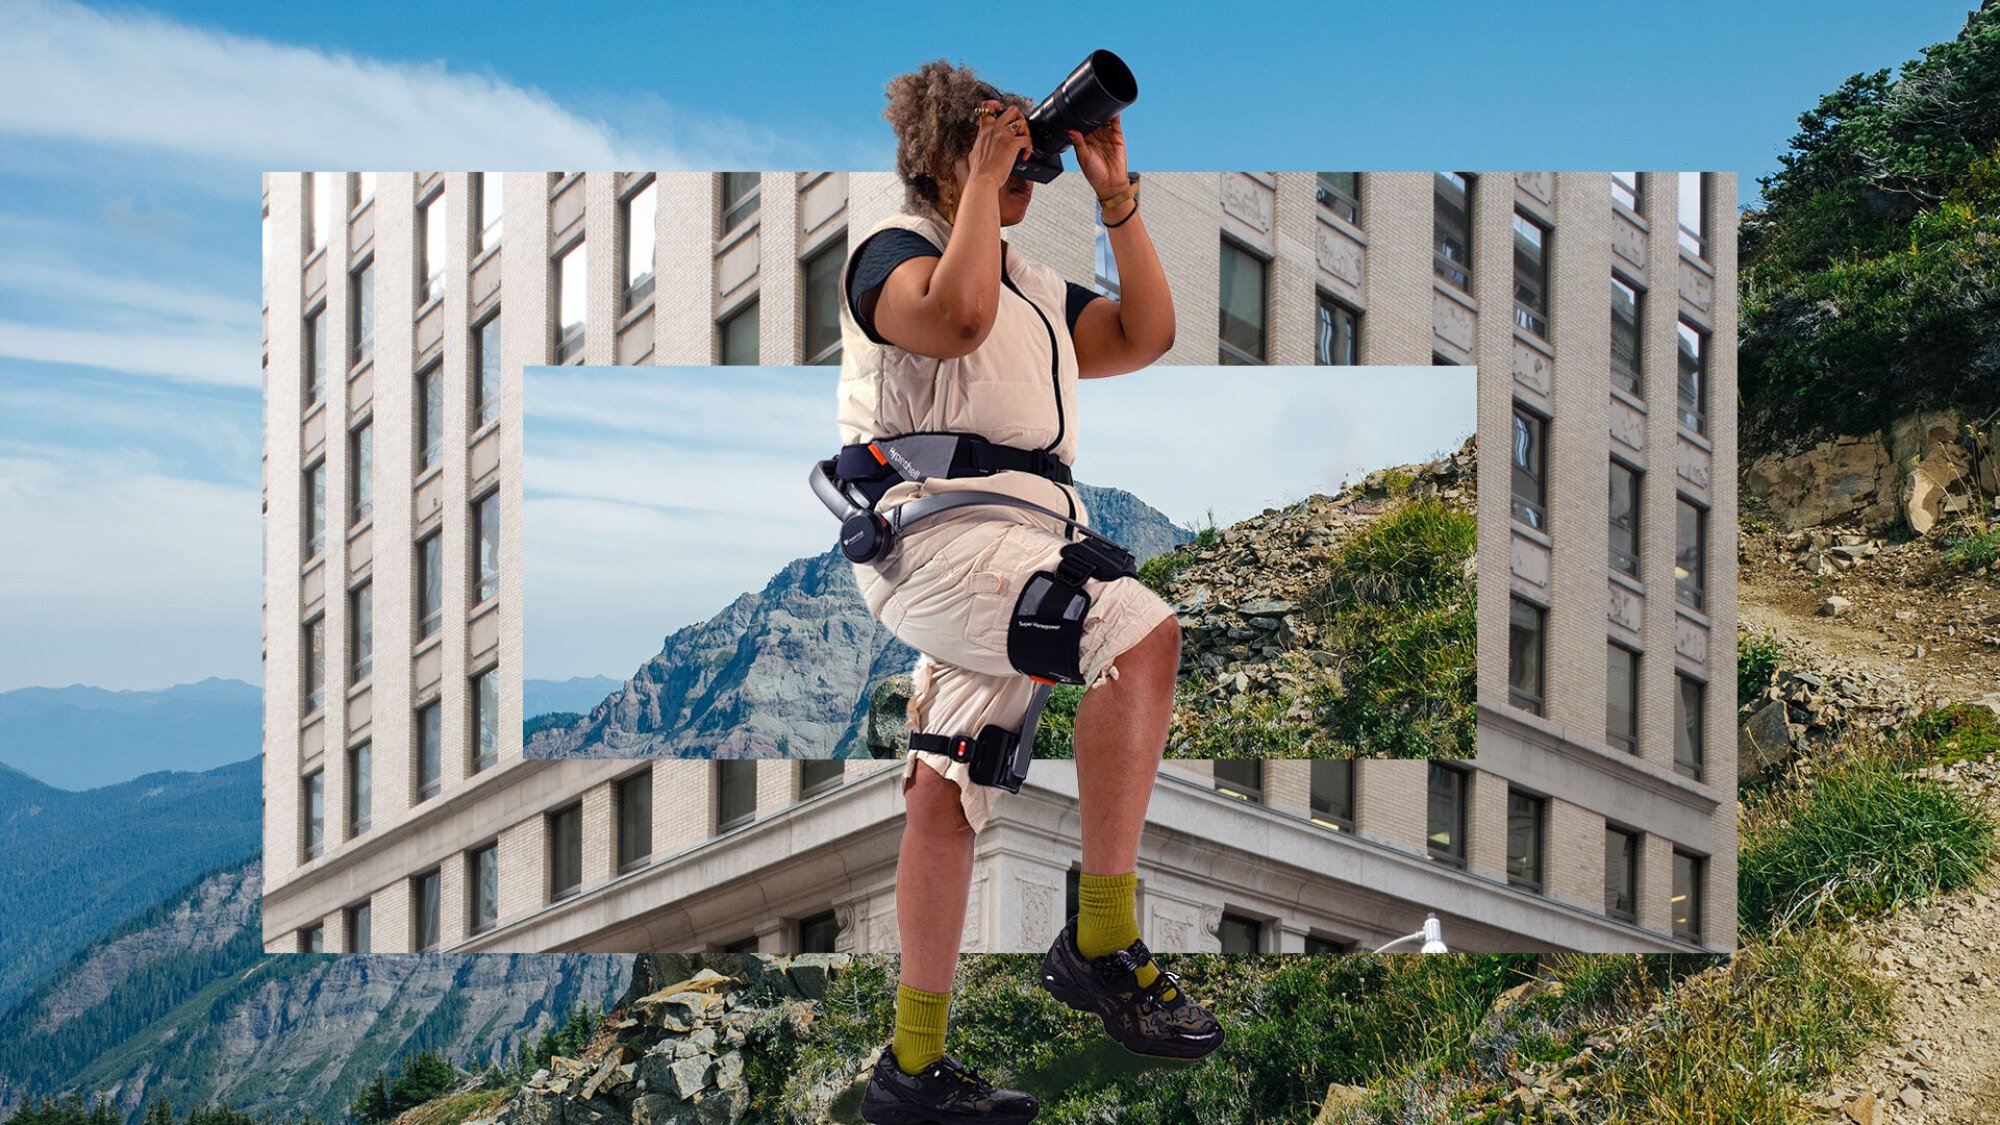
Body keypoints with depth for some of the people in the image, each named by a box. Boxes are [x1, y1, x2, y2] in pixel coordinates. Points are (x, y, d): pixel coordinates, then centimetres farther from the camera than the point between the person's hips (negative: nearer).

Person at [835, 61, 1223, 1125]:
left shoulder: (1033, 282, 29)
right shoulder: (893, 247, 3)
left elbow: (1145, 334, 21)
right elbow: (956, 315, -19)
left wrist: (1116, 197, 18)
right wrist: (985, 180, -7)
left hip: (1023, 536, 9)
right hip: (934, 524, -8)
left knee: (944, 792, 6)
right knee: (1142, 630, -27)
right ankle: (1102, 943, -23)